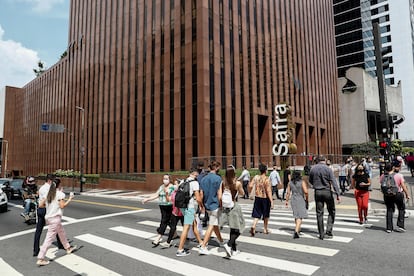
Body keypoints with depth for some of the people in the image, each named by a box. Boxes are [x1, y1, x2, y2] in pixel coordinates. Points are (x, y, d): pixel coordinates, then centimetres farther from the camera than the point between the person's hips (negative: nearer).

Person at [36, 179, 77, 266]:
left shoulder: (49, 193, 7)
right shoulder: (60, 194, -13)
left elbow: (41, 204, 6)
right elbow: (62, 206, -18)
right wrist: (70, 199, -8)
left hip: (49, 217, 9)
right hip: (55, 218, -9)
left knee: (62, 233, 24)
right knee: (49, 238, -4)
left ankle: (68, 248, 39)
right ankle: (40, 259, -2)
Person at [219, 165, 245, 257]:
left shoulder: (223, 183, -4)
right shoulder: (238, 183, -13)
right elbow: (242, 194, 4)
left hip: (226, 207, 5)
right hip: (234, 206, -5)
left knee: (233, 229, 17)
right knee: (238, 229, 8)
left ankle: (234, 250, 25)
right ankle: (228, 245, -12)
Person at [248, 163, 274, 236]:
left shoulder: (256, 177, -4)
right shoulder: (266, 179, -16)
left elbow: (250, 186, -7)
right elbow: (268, 191, -20)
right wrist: (271, 201, -18)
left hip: (257, 198, 3)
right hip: (265, 198, -3)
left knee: (256, 215, 7)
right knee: (266, 215, 18)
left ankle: (253, 227, -14)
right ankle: (265, 229, 30)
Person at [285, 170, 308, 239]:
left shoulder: (290, 183, 2)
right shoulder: (302, 182, -10)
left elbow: (288, 193, 2)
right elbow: (305, 192, -18)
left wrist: (287, 201, 11)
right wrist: (307, 199, -4)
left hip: (293, 200, 5)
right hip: (301, 200, -5)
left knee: (296, 215, 21)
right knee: (300, 217, -6)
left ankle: (297, 229, 33)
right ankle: (296, 231, -19)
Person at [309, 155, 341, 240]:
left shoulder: (313, 169, 2)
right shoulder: (328, 169, -9)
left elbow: (310, 181, 13)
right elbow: (334, 182, -13)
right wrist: (338, 195, -14)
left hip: (317, 192, 3)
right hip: (327, 192, -3)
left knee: (319, 213, 8)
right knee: (331, 211, 12)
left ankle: (321, 234, 12)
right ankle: (328, 231, 5)